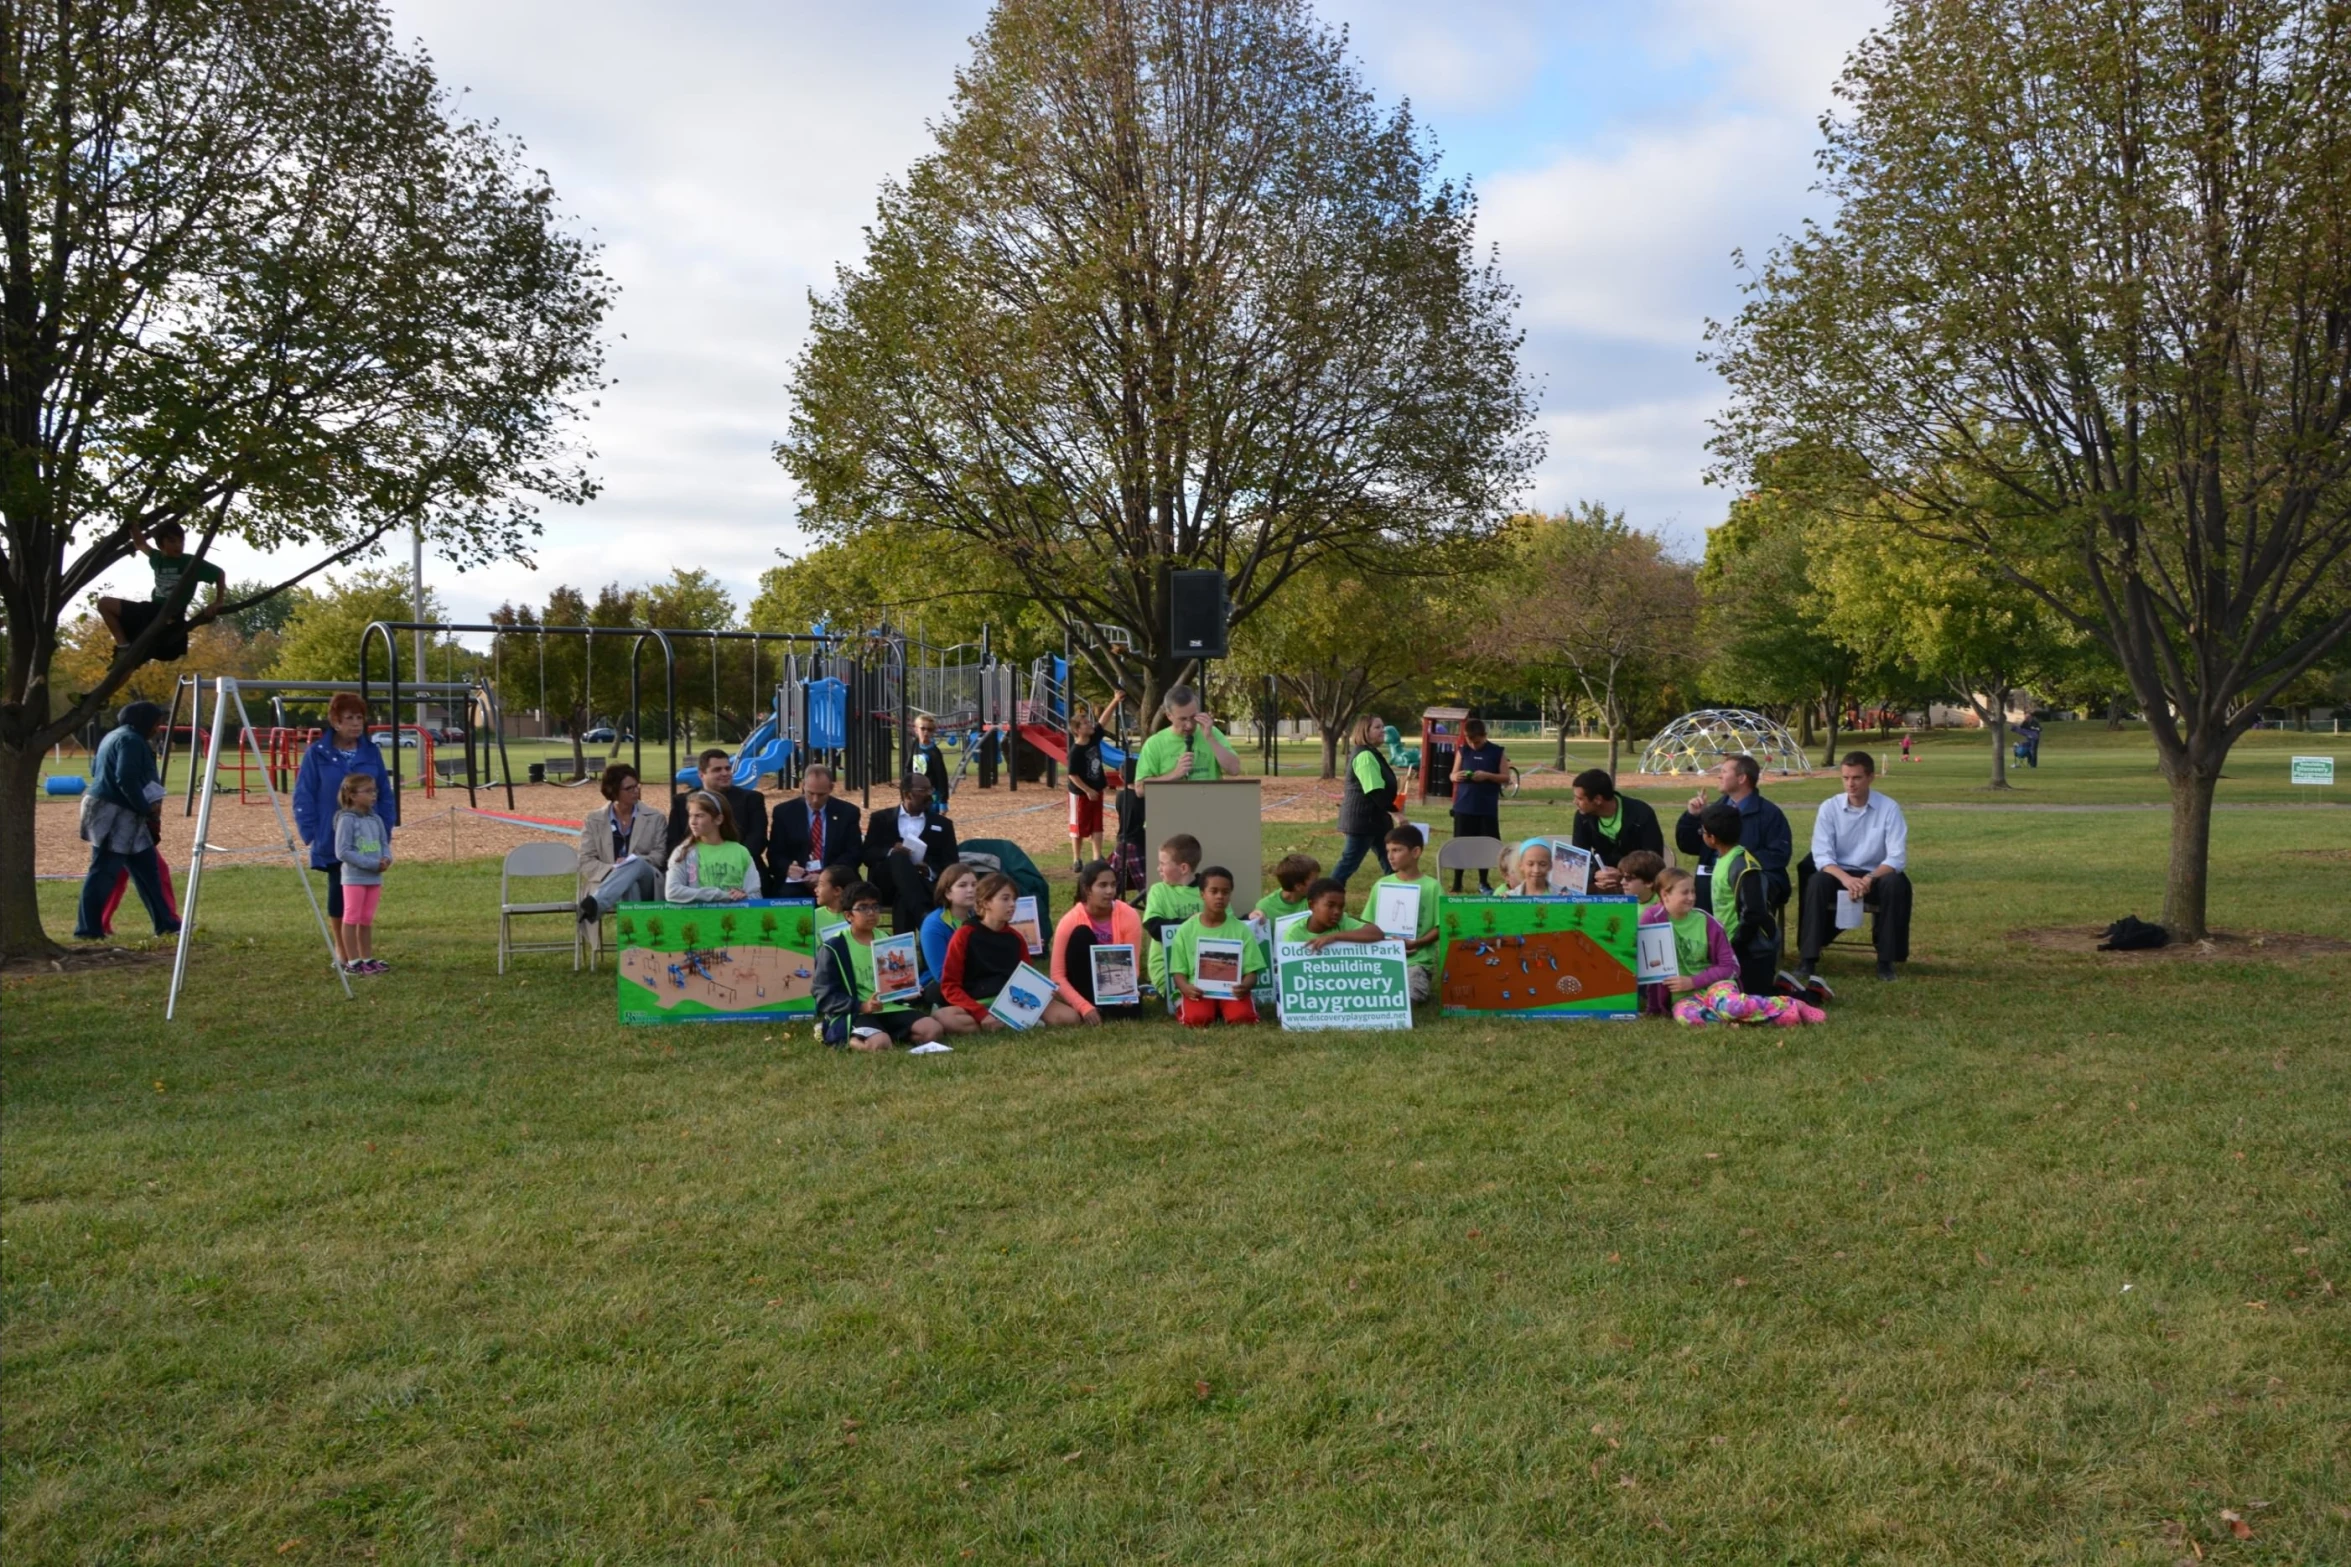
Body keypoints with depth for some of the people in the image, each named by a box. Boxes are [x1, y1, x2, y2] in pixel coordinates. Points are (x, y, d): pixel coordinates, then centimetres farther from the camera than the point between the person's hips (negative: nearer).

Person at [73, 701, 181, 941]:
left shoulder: (113, 736, 19)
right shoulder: (132, 740, -13)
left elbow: (95, 768, 25)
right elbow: (126, 780, -22)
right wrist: (146, 810, -15)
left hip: (120, 815, 11)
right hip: (115, 815, -11)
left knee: (146, 870, 10)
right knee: (104, 872, -7)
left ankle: (166, 923, 12)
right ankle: (87, 929, -4)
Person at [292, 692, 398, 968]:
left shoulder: (371, 753, 3)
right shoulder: (317, 754, -5)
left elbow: (386, 796, 7)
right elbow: (303, 797, -3)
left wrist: (385, 831, 0)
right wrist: (310, 834, -8)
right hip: (332, 840, -2)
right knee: (338, 894, 5)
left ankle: (357, 951, 14)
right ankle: (342, 949, 18)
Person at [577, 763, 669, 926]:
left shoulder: (655, 818, 13)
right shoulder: (593, 820, 12)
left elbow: (660, 855, 6)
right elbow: (586, 862, 5)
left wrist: (631, 863, -13)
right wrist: (612, 870, -16)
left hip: (646, 884, 0)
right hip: (606, 882, 0)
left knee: (636, 864, -38)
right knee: (629, 886, -39)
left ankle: (595, 904, -57)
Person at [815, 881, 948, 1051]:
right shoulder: (833, 947, -3)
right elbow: (825, 997, -8)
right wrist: (862, 1006, -22)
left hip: (889, 1008, 7)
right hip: (855, 1013, -7)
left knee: (933, 1029, -16)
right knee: (880, 1044, -38)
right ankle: (851, 1038, -3)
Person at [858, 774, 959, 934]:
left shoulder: (942, 824, 20)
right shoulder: (881, 818, 18)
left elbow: (951, 864, 9)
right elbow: (866, 855, 7)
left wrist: (930, 871, -15)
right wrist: (891, 852, -16)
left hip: (924, 882, 0)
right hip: (885, 884, 0)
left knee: (904, 897, -38)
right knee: (900, 859, -36)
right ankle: (924, 914, -54)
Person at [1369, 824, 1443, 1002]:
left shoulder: (1431, 887, -2)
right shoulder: (1381, 885, 8)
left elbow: (1440, 928, -2)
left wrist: (1415, 943, -17)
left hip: (1417, 959, -2)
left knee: (1409, 995, -30)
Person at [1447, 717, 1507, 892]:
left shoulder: (1497, 752, 0)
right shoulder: (1462, 751, 5)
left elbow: (1506, 778, -1)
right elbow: (1453, 775, 10)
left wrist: (1487, 775, -17)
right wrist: (1457, 776, -14)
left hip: (1487, 808, -1)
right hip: (1464, 806, 1)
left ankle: (1483, 882, 19)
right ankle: (1457, 882, 8)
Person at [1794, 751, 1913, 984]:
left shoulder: (1889, 808, -8)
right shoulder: (1829, 808, -5)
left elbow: (1897, 858, -14)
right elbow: (1821, 855, -12)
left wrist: (1869, 879, -31)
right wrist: (1846, 878, -31)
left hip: (1876, 875, 0)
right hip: (1839, 874, 0)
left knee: (1896, 884, -33)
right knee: (1817, 882, -31)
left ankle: (1886, 960, -20)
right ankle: (1808, 959, -28)